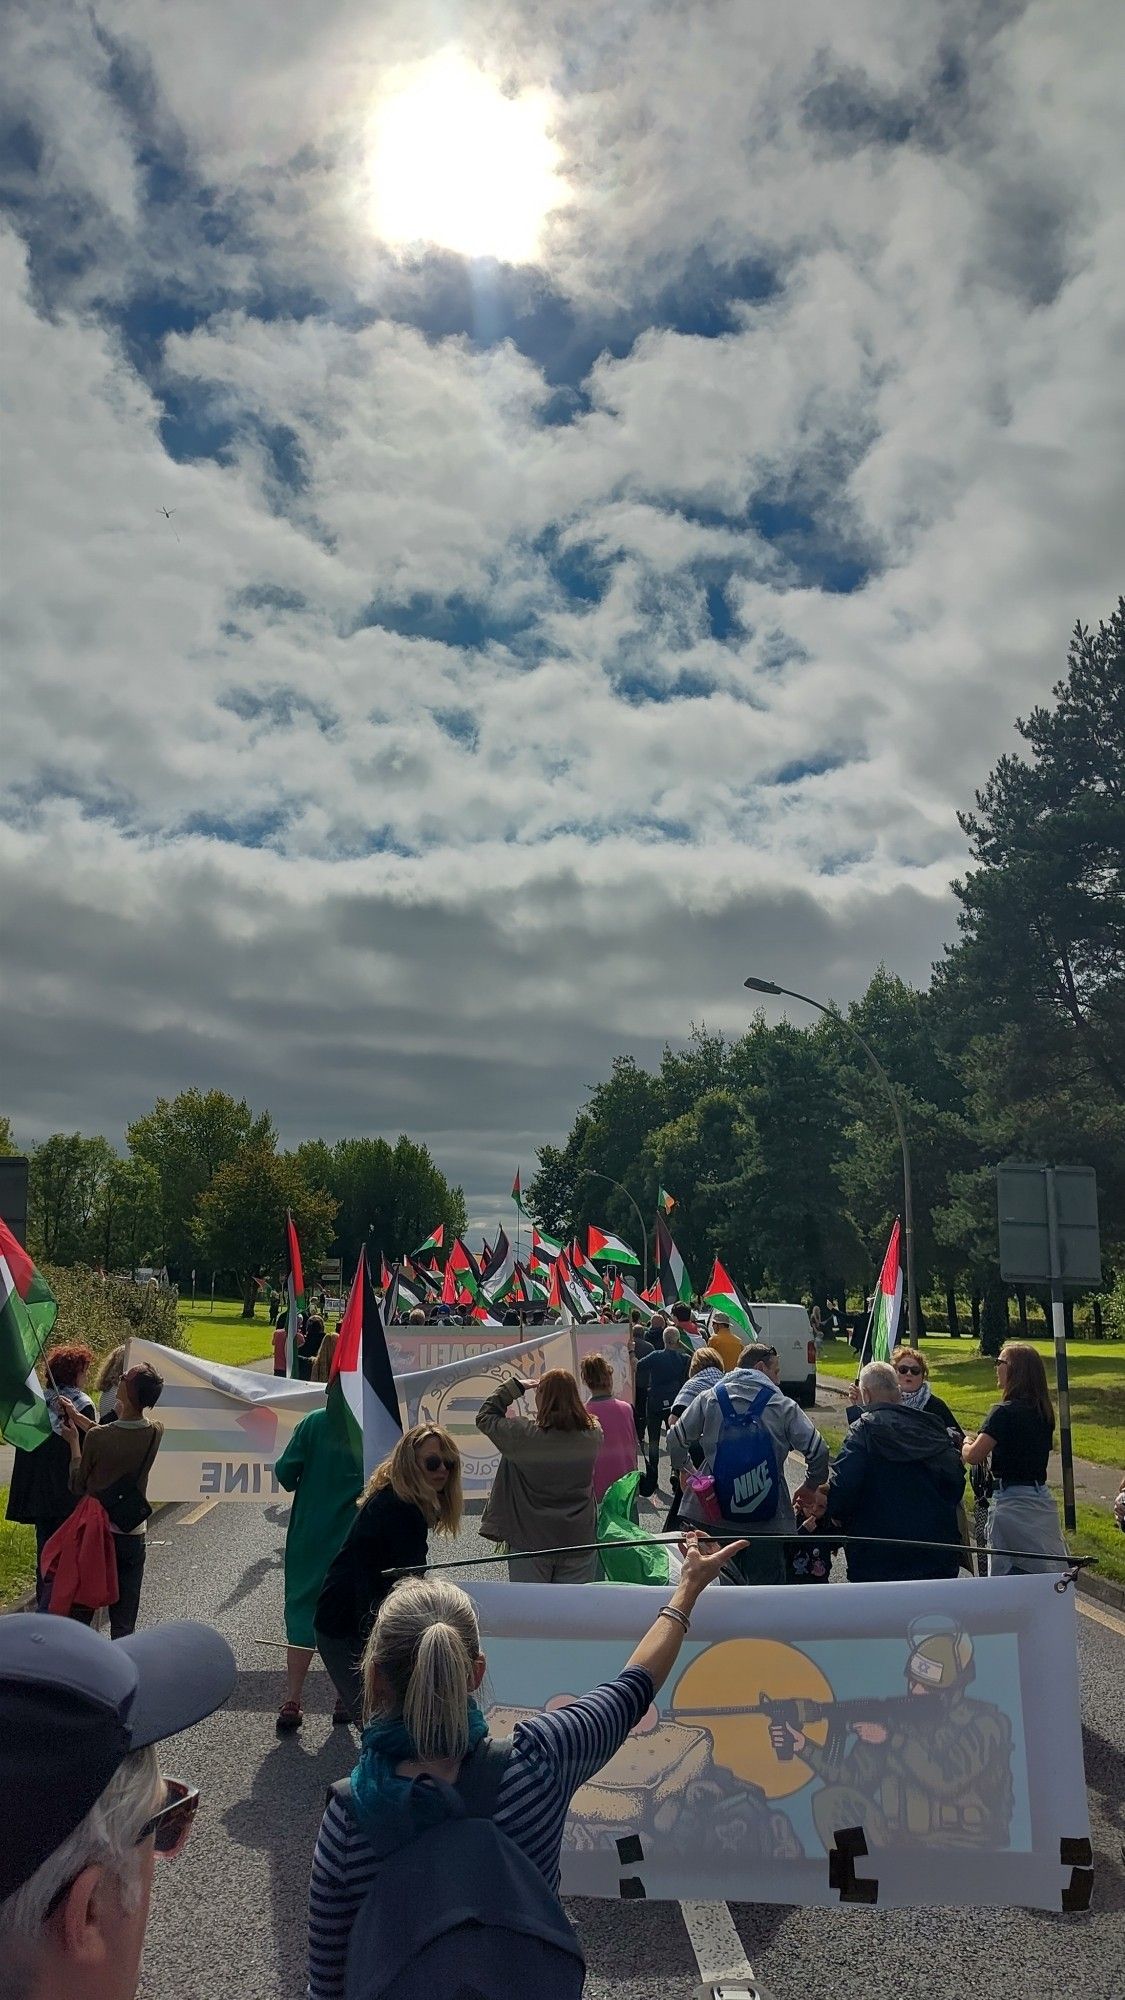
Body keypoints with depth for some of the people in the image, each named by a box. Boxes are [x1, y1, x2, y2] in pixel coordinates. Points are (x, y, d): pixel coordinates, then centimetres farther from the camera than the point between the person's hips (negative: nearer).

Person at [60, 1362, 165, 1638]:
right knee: (124, 1623, 12)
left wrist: (74, 1442, 5)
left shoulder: (96, 1437, -22)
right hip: (132, 1535, 2)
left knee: (80, 1612, 16)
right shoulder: (156, 1434, -13)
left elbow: (78, 1486, -6)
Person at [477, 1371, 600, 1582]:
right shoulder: (593, 1434, -8)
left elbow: (484, 1417, -3)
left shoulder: (524, 1434, -17)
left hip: (531, 1543, -2)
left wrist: (514, 1386, 0)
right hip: (580, 1541, 3)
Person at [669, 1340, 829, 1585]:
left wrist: (683, 1470, 23)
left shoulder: (709, 1398, 3)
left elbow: (676, 1440, 4)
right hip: (767, 1520, -2)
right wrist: (810, 1487, 12)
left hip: (712, 1515, 2)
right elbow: (817, 1451, -6)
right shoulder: (784, 1406, -1)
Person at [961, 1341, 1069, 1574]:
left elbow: (973, 1456, -23)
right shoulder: (1044, 1411, 7)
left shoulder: (1004, 1412, -17)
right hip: (1042, 1499, 8)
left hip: (1010, 1502, -8)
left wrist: (967, 1443, -2)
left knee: (1007, 1574, 0)